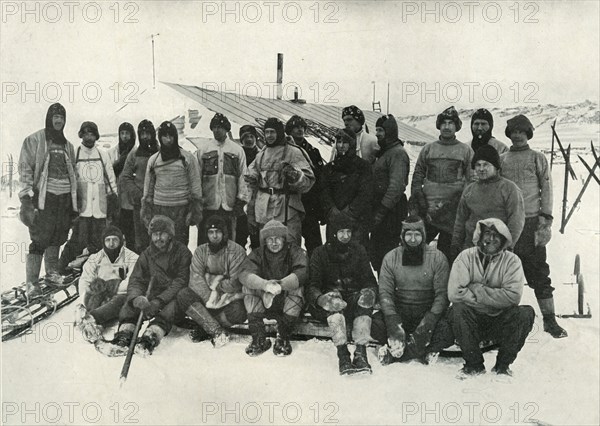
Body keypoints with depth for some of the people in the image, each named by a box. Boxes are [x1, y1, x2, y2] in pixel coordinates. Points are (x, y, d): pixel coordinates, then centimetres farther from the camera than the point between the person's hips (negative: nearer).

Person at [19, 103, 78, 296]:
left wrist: (75, 201, 19)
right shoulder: (34, 140, 1)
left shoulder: (67, 145, 19)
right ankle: (32, 283, -8)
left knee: (57, 239, 9)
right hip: (44, 197, -5)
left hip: (65, 198, 5)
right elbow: (25, 169, -5)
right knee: (40, 240, -10)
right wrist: (26, 197, -13)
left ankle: (53, 274, 23)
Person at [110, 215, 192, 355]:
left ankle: (150, 338, -54)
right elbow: (135, 280, 1)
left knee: (171, 307, -37)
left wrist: (159, 301, -26)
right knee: (130, 302, -21)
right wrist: (136, 298, -24)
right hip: (152, 296, 5)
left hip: (173, 297, -4)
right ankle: (124, 334, -36)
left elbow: (181, 282, -14)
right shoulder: (146, 255, 9)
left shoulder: (182, 253, -5)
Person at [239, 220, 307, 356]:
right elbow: (244, 274, -20)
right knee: (248, 287, -22)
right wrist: (265, 284, -41)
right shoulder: (257, 254, 0)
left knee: (297, 288, -29)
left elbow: (302, 273, -25)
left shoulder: (295, 252, -4)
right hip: (263, 306, 2)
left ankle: (283, 338, -20)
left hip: (287, 305, -2)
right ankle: (259, 339, -20)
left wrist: (280, 284, -43)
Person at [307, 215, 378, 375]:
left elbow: (370, 281, 6)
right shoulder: (320, 253, 2)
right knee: (334, 300, -35)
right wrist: (321, 299, -31)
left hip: (353, 300, 2)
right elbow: (312, 286, -6)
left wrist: (370, 292, -21)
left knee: (366, 297, -30)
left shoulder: (359, 251, 10)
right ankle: (342, 354, -44)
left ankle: (361, 353, -39)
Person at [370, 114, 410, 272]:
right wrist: (376, 210, 16)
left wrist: (382, 211, -22)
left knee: (386, 254, -8)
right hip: (381, 207, 10)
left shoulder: (397, 153, -12)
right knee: (376, 251, 13)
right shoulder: (383, 151, 19)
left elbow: (396, 185, -20)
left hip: (391, 211, -10)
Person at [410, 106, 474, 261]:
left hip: (452, 214, -2)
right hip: (426, 213, 2)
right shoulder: (428, 149, 12)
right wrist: (422, 206, 1)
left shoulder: (466, 151, 6)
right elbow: (417, 179, 12)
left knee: (445, 254, 4)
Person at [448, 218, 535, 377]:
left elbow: (513, 296, -19)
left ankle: (502, 364, -6)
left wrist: (477, 290, -19)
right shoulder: (466, 257, -5)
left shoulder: (512, 260, -4)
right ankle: (474, 364, -10)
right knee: (458, 309, -31)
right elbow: (454, 293, -18)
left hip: (501, 320, 1)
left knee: (526, 313, -26)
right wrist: (494, 299, -17)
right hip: (472, 320, 0)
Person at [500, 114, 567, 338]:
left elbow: (546, 189, 3)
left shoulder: (538, 158, 7)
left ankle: (549, 318, 3)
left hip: (531, 221, -2)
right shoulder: (501, 160, 13)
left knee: (539, 271, -2)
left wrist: (545, 219, -7)